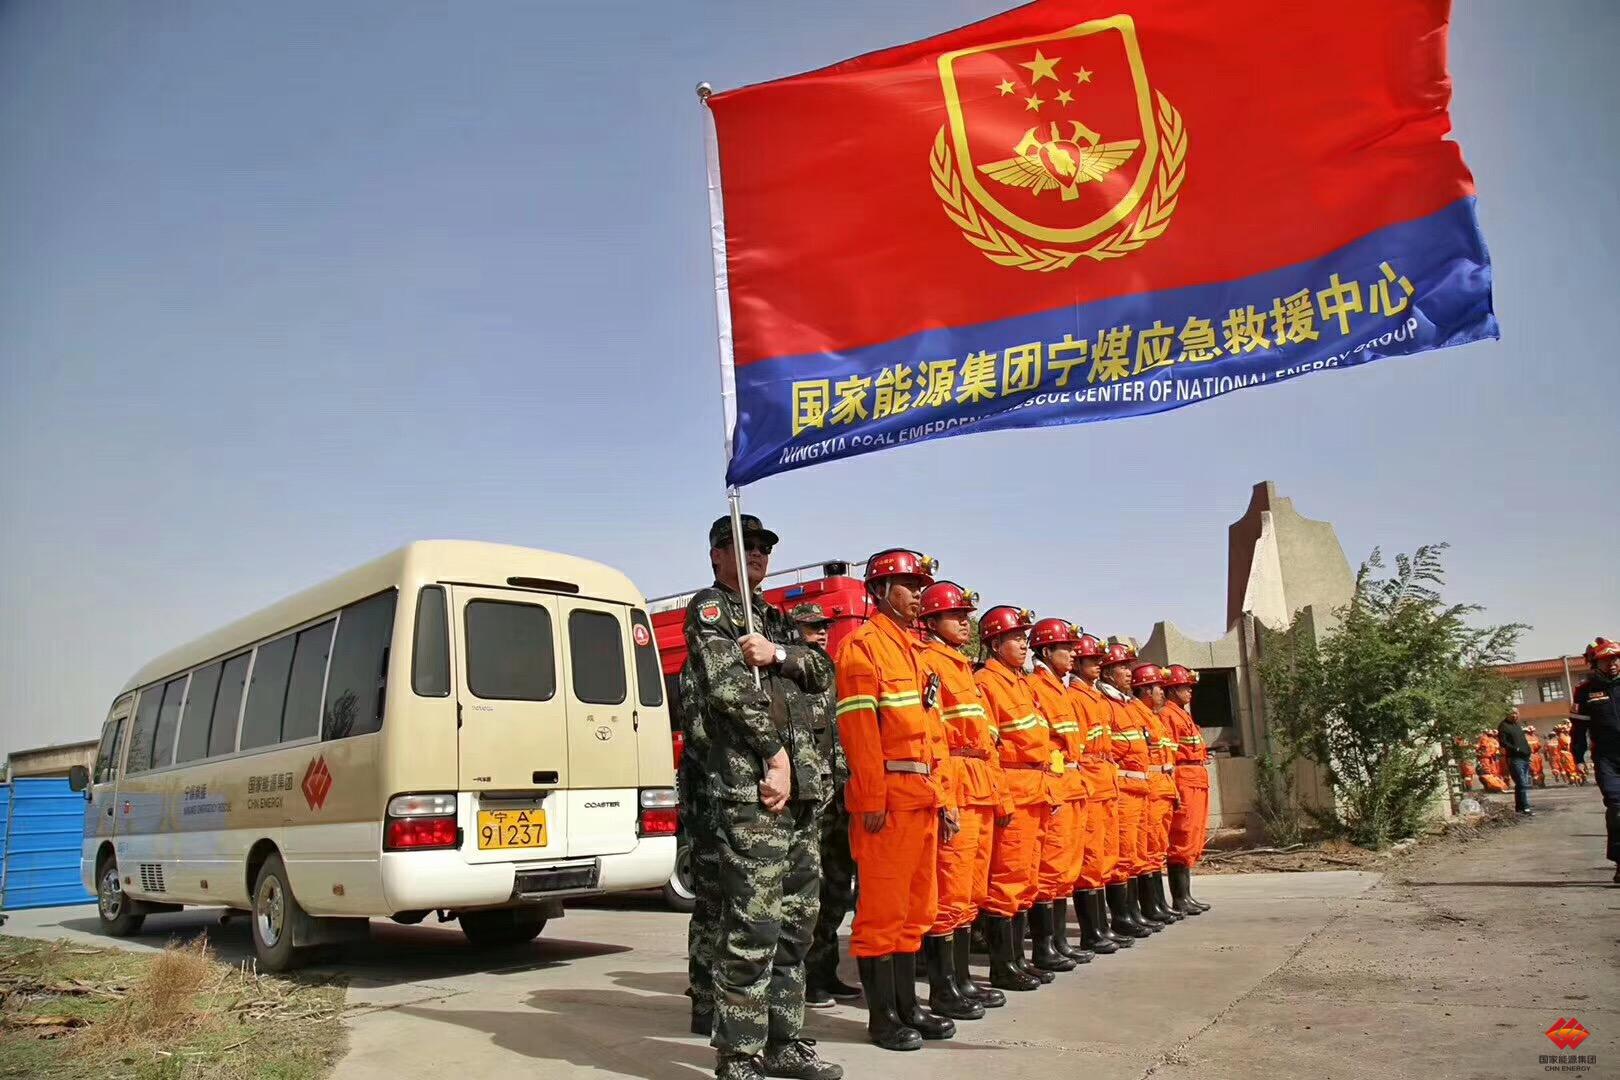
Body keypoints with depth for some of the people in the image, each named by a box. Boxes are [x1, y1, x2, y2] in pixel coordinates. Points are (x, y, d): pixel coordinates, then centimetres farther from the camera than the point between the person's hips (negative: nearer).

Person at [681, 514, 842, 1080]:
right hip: (749, 785, -8)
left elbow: (822, 672, 11)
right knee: (753, 924, -9)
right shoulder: (709, 607, 1)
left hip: (801, 784, 8)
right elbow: (729, 685, -12)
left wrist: (778, 653, -8)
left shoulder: (774, 618, 24)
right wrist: (776, 755, -13)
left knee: (796, 918, 12)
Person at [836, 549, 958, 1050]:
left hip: (924, 797, 9)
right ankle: (883, 1014, 10)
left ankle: (908, 1004, 25)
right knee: (883, 907, 0)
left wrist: (942, 796, 15)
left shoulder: (916, 648, 19)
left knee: (917, 906, 14)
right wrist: (872, 799, -19)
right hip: (887, 796, -9)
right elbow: (858, 727, -14)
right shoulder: (864, 646, -7)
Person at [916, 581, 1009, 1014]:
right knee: (950, 893, -5)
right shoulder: (927, 661, -6)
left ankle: (962, 977, 22)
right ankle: (942, 988, 3)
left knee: (972, 892, 13)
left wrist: (1000, 795, 18)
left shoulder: (962, 667, 22)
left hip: (982, 791, 9)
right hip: (955, 787, -9)